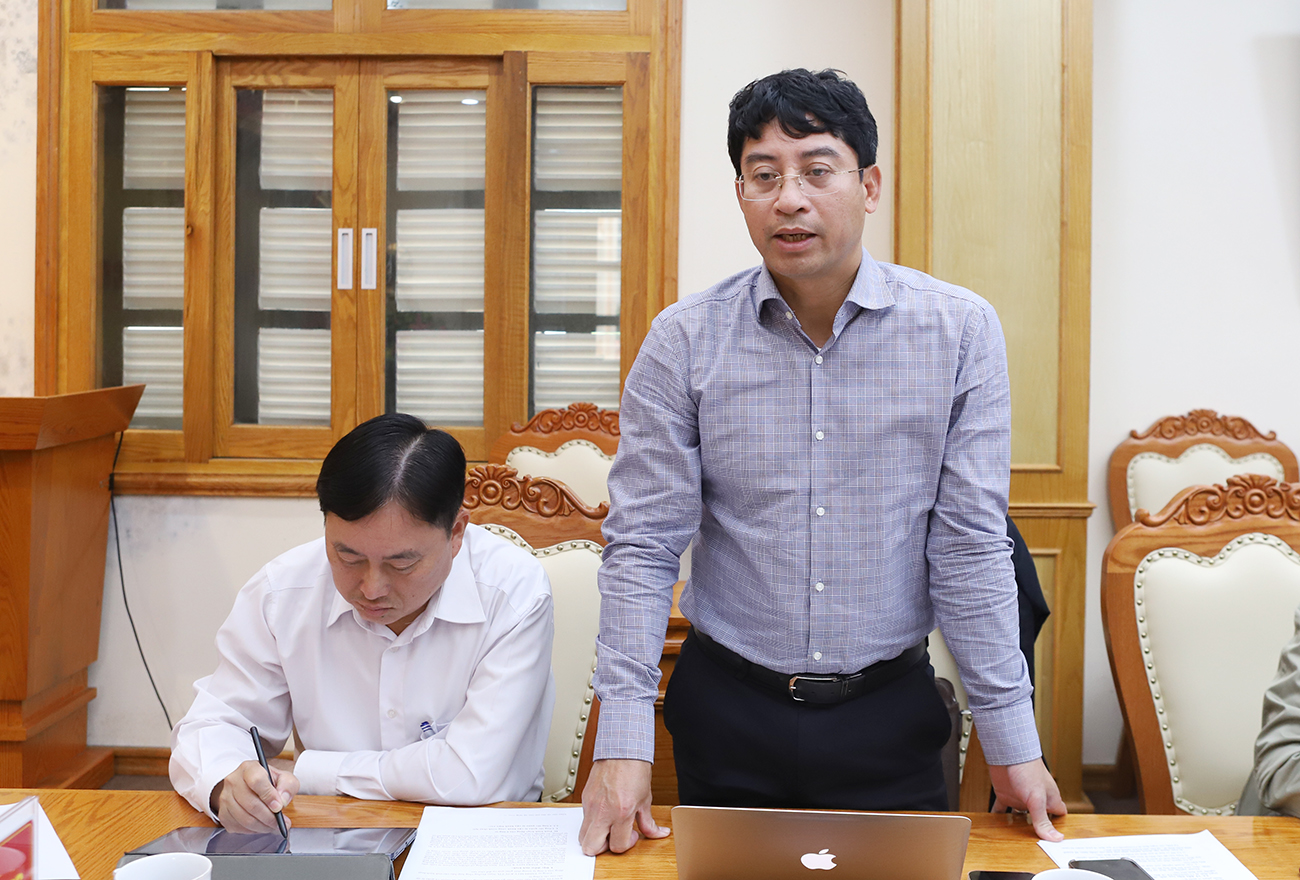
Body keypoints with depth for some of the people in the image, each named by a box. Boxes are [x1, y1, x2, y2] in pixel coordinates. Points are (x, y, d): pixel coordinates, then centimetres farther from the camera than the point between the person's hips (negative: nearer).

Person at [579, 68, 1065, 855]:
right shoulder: (683, 342, -6)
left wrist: (1012, 741, -6)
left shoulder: (960, 332, -7)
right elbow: (643, 547, -7)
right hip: (727, 713, 1)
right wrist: (624, 742, -14)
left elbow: (969, 544, -5)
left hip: (892, 711, 0)